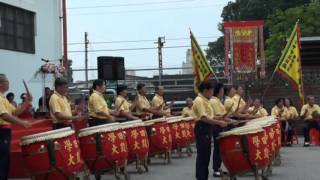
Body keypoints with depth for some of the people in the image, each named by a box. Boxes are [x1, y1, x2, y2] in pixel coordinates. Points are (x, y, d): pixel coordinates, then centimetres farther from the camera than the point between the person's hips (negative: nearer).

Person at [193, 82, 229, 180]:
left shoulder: (205, 100, 15)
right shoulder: (199, 100, -16)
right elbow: (204, 118, -24)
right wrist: (219, 122, -24)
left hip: (207, 128, 10)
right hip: (202, 128, -10)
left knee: (206, 154, 14)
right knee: (202, 154, -6)